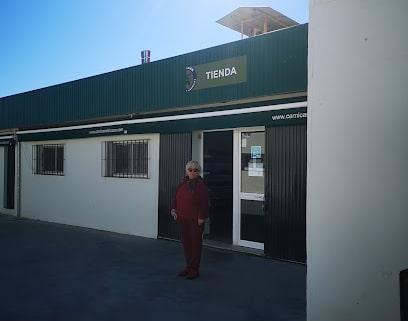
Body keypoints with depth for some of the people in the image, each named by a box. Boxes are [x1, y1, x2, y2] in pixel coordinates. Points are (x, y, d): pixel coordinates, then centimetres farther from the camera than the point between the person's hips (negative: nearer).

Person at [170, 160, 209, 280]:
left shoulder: (202, 185, -7)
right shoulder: (182, 184, 11)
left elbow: (204, 203, -12)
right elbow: (176, 198, 16)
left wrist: (201, 218, -17)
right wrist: (173, 209, 1)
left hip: (195, 221, -6)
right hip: (182, 220, 6)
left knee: (195, 244, 1)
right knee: (186, 243, 13)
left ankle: (194, 269, 11)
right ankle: (188, 266, 26)